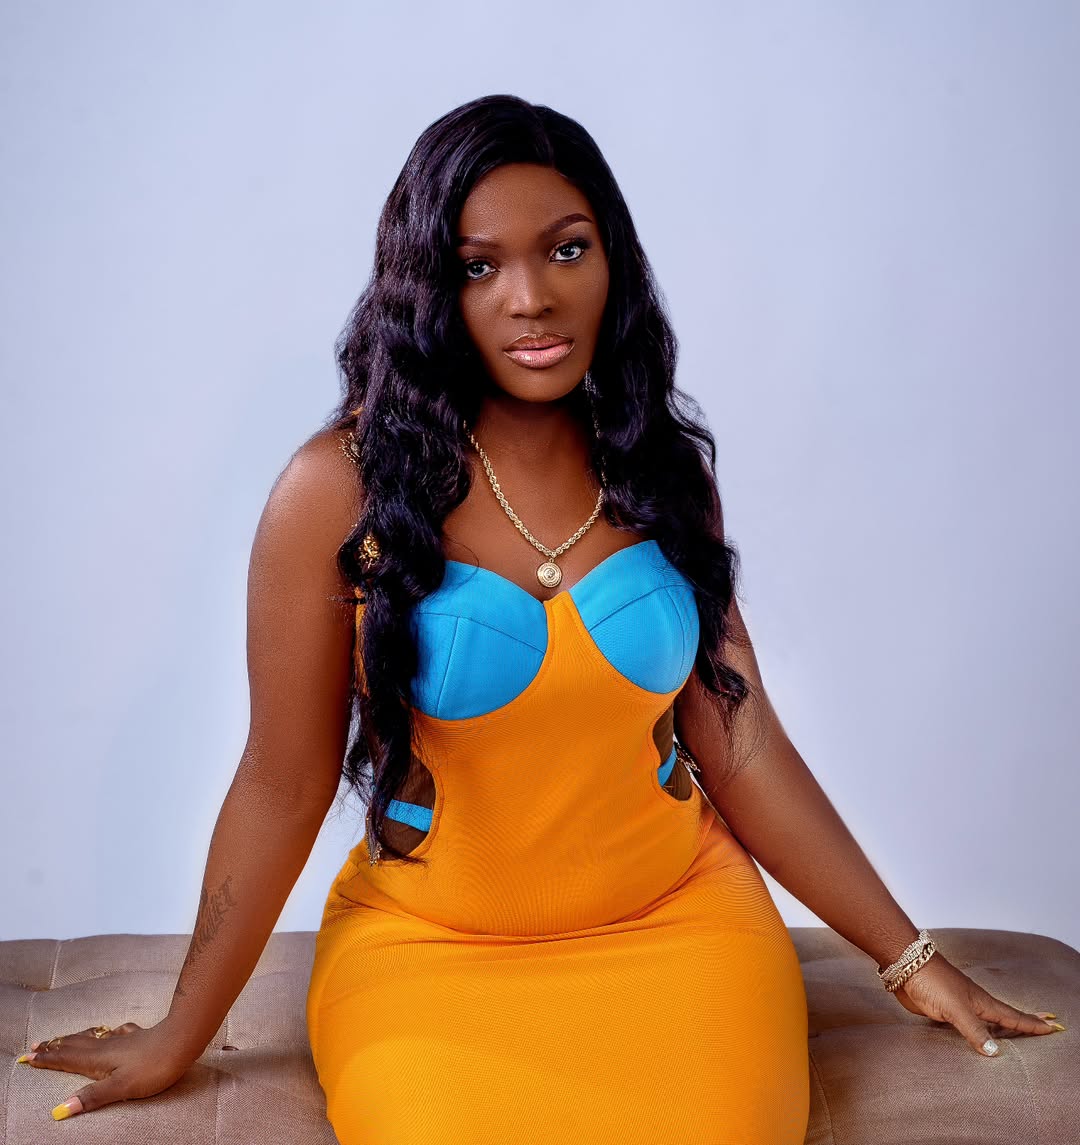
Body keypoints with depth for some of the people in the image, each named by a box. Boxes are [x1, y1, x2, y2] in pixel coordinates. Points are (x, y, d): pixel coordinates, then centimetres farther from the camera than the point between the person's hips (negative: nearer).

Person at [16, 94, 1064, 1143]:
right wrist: (182, 1036, 1)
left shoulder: (661, 467, 1)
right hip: (427, 943, -2)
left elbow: (740, 741, 3)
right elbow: (283, 786, -5)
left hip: (678, 925, 2)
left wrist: (910, 959, 4)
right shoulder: (341, 488, -11)